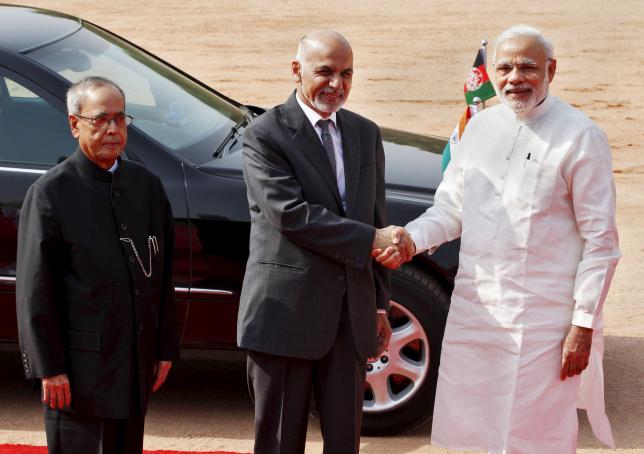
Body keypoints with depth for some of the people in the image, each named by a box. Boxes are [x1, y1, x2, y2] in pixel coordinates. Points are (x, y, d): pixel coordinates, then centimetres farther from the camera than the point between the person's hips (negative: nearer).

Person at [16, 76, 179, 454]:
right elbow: (35, 291, -8)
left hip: (138, 363, 5)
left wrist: (166, 348, 11)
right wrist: (49, 368, -11)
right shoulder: (50, 192, -7)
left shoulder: (148, 185, 9)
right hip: (80, 366, -5)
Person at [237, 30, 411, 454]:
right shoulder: (265, 135, -7)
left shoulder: (366, 134, 12)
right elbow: (291, 215, -18)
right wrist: (371, 240, -19)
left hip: (351, 315, 5)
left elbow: (376, 219, 15)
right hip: (287, 313, -5)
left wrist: (379, 306, 13)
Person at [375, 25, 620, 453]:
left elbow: (600, 241, -7)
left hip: (541, 321, -5)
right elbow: (450, 208, 13)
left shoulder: (580, 137, -7)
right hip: (473, 308, 5)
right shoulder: (481, 126, 9)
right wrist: (409, 239, -7)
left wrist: (584, 325, -11)